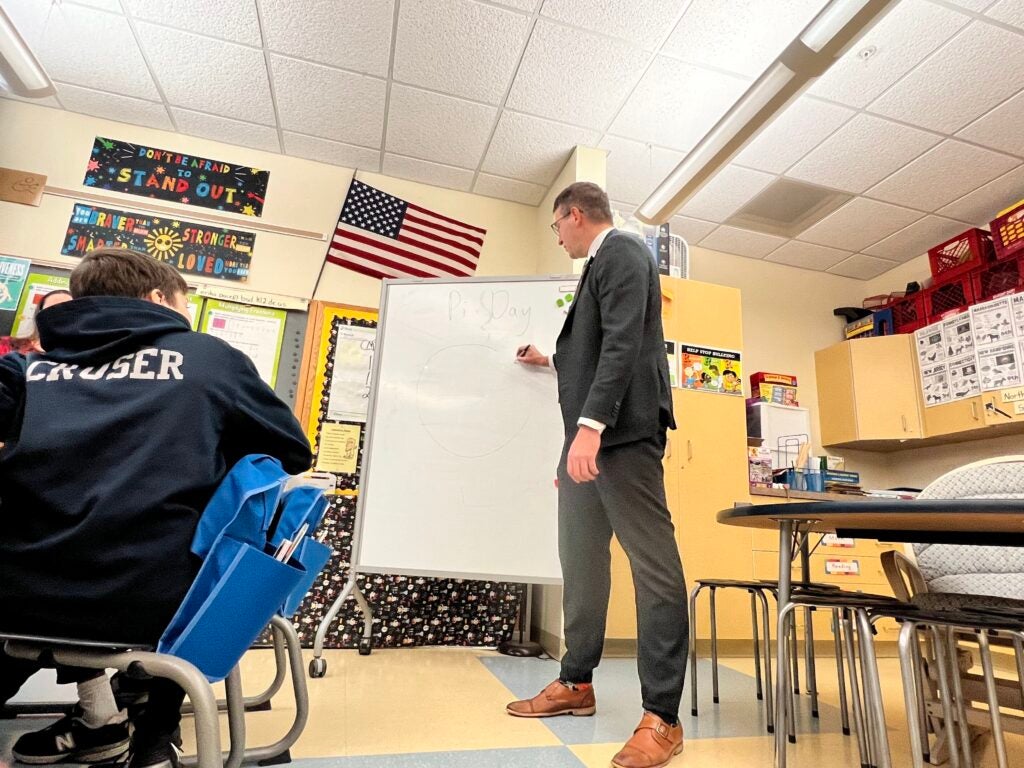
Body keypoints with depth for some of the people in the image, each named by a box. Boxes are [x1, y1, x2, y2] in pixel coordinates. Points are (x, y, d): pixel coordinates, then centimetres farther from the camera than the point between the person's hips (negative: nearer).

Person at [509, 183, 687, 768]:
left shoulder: (622, 251, -3)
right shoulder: (600, 264, 26)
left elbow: (624, 343, -18)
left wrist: (592, 424, -27)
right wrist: (552, 361, 45)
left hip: (622, 432, -11)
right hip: (590, 435, 11)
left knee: (654, 564, -6)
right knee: (581, 562, 13)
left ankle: (663, 717, 2)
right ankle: (577, 684, 25)